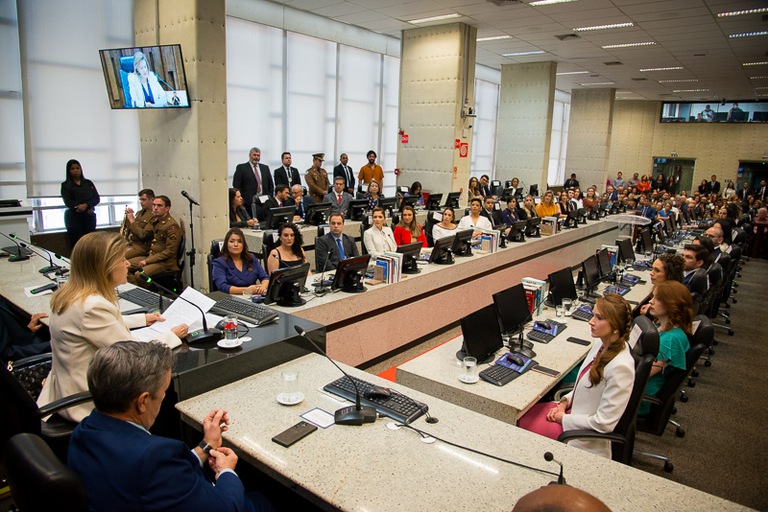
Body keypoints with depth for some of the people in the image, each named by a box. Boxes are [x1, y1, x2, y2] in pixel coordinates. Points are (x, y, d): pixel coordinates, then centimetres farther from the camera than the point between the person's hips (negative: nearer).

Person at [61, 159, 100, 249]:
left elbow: (97, 198, 4)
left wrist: (86, 205, -16)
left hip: (89, 217, 2)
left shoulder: (88, 183, 14)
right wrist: (87, 210, -12)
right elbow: (68, 202, -4)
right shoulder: (65, 185, 7)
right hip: (74, 217, -2)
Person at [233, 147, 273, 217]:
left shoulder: (265, 168, 16)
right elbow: (236, 185, -1)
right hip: (248, 202, -4)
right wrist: (241, 199, -8)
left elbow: (271, 185, 17)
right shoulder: (241, 167, 4)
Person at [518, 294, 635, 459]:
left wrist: (563, 418, -15)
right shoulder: (601, 346, -3)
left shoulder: (620, 367, -30)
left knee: (523, 423, -1)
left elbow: (603, 423, -25)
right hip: (575, 411, 8)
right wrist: (565, 402, -1)